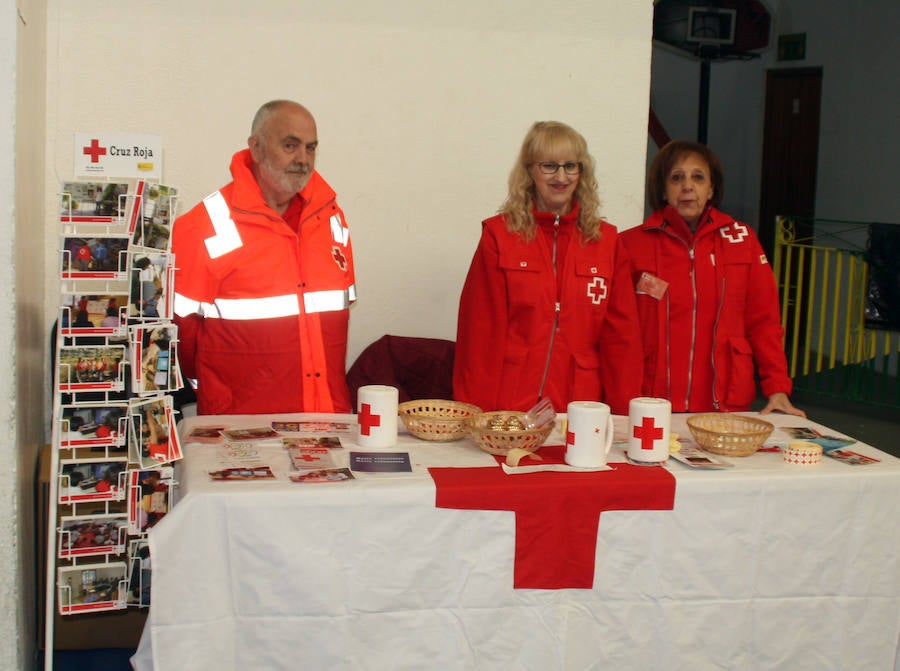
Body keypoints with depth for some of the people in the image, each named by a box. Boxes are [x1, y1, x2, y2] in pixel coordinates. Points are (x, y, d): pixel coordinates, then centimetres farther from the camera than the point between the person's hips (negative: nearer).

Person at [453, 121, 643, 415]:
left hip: (581, 409, 2)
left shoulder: (606, 240, 8)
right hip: (510, 405, -2)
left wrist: (623, 412, 1)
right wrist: (477, 413, -7)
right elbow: (481, 331, -2)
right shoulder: (499, 234, 1)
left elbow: (621, 335, 8)